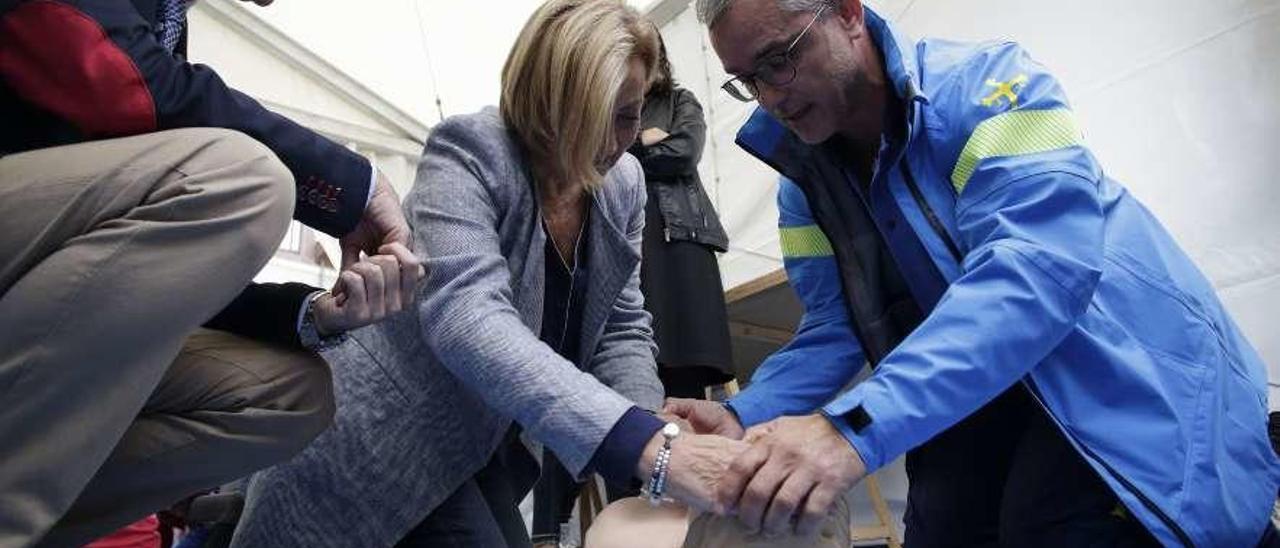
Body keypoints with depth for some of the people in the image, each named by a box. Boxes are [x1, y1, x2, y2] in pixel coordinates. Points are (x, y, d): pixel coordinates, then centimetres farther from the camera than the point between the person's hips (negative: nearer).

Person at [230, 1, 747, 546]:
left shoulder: (624, 182, -2)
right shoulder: (466, 152, -21)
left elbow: (621, 331, 0)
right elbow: (466, 319, -36)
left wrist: (655, 434, -20)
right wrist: (648, 445, -46)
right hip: (386, 430, -6)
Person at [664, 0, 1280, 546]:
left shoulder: (987, 82, -17)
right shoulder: (802, 184, 3)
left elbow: (1037, 269, -32)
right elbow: (832, 329, 0)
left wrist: (854, 425, -43)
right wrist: (747, 417, -21)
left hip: (1122, 371, -5)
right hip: (975, 401, 6)